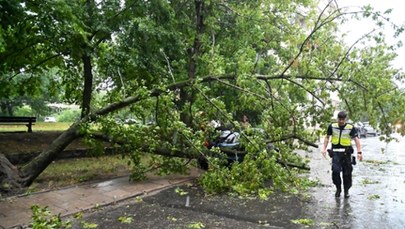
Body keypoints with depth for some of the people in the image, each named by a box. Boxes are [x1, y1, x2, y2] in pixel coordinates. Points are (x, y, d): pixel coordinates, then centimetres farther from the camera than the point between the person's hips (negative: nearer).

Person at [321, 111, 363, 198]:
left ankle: (346, 191, 24)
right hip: (336, 152, 1)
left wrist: (359, 152, -16)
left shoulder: (351, 128, -3)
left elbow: (356, 139, -7)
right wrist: (324, 148, 6)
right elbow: (327, 137, 13)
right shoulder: (332, 126, 2)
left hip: (346, 152, 0)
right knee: (335, 171, -11)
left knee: (347, 173, 5)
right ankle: (338, 188, 11)